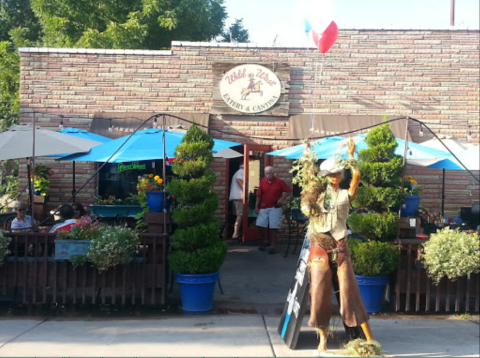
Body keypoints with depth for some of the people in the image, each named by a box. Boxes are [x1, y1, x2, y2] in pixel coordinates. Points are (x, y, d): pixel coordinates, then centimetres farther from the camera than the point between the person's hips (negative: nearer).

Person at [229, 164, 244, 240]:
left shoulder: (236, 172, 28)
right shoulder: (242, 171, -1)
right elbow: (238, 180, -20)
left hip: (233, 196, 10)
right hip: (239, 196, -10)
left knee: (238, 215, 12)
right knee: (240, 215, -12)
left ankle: (236, 233, 13)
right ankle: (235, 234, -18)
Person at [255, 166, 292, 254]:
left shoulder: (279, 182, -7)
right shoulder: (263, 182, 1)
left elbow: (288, 191, -1)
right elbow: (259, 195, 4)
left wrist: (282, 199, -12)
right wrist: (256, 207, 3)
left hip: (275, 208, -3)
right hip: (263, 208, 4)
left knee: (273, 227, -2)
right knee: (260, 225, 4)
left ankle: (273, 246, 9)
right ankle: (266, 241, 26)